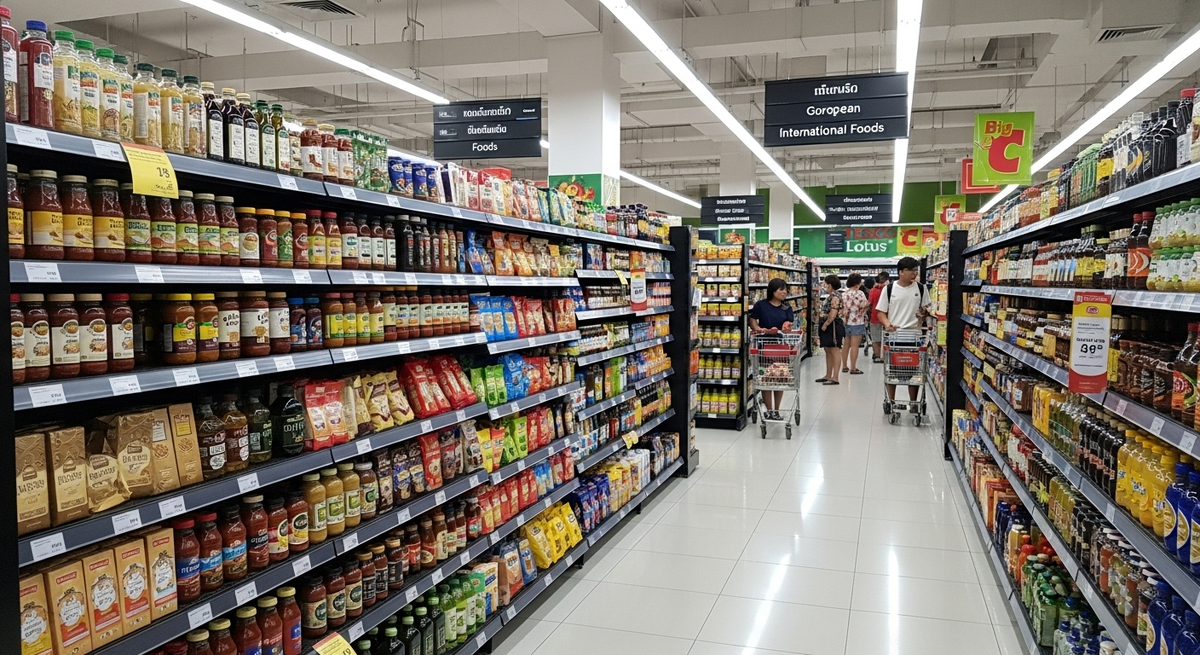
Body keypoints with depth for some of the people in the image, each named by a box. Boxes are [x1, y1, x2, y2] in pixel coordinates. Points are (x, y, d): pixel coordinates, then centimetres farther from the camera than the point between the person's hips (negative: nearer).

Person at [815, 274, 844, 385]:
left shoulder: (835, 297, -16)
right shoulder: (830, 296, 15)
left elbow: (833, 313, -23)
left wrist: (826, 324, -19)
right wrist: (822, 325, 15)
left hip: (833, 326, -11)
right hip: (827, 327, 11)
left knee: (835, 351, -7)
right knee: (827, 351, 15)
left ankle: (835, 378, -6)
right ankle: (828, 376, 23)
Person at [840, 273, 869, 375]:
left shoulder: (844, 293, 8)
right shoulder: (859, 293, -13)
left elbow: (842, 307, 9)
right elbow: (865, 306, -12)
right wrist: (869, 304, 8)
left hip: (846, 322, 7)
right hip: (857, 322, -7)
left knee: (846, 345, 13)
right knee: (855, 346, -4)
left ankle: (844, 366, 18)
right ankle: (853, 368, -3)